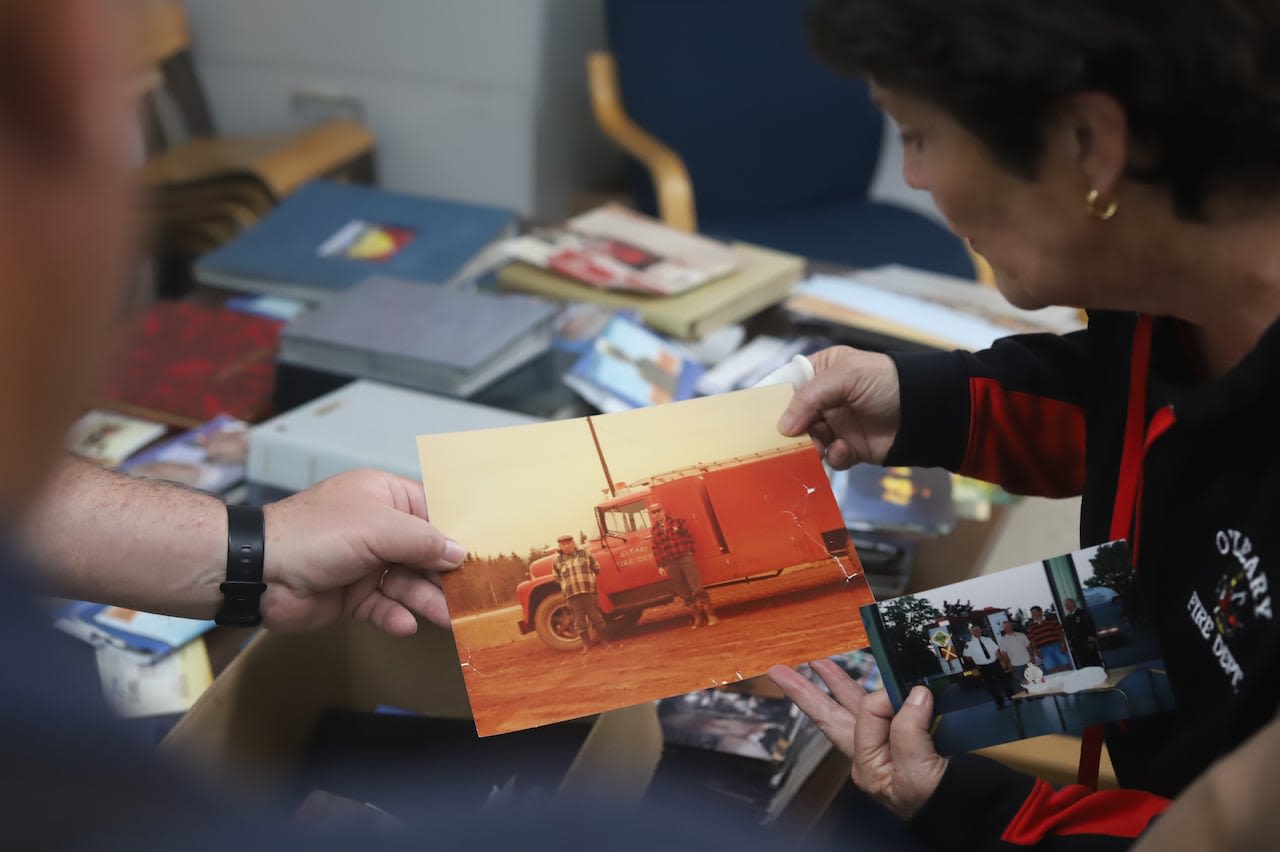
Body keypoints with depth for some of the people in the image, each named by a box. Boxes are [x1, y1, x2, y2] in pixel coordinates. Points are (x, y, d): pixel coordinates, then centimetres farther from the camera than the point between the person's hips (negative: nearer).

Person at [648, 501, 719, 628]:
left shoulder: (677, 521, 2)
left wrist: (689, 551, -4)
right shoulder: (654, 531, 9)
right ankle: (698, 618, 13)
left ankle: (710, 615, -1)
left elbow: (689, 536, 1)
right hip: (670, 564, 3)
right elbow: (656, 549, 7)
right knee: (684, 594, 5)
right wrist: (660, 565, 2)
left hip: (685, 558, -3)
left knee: (697, 589, -8)